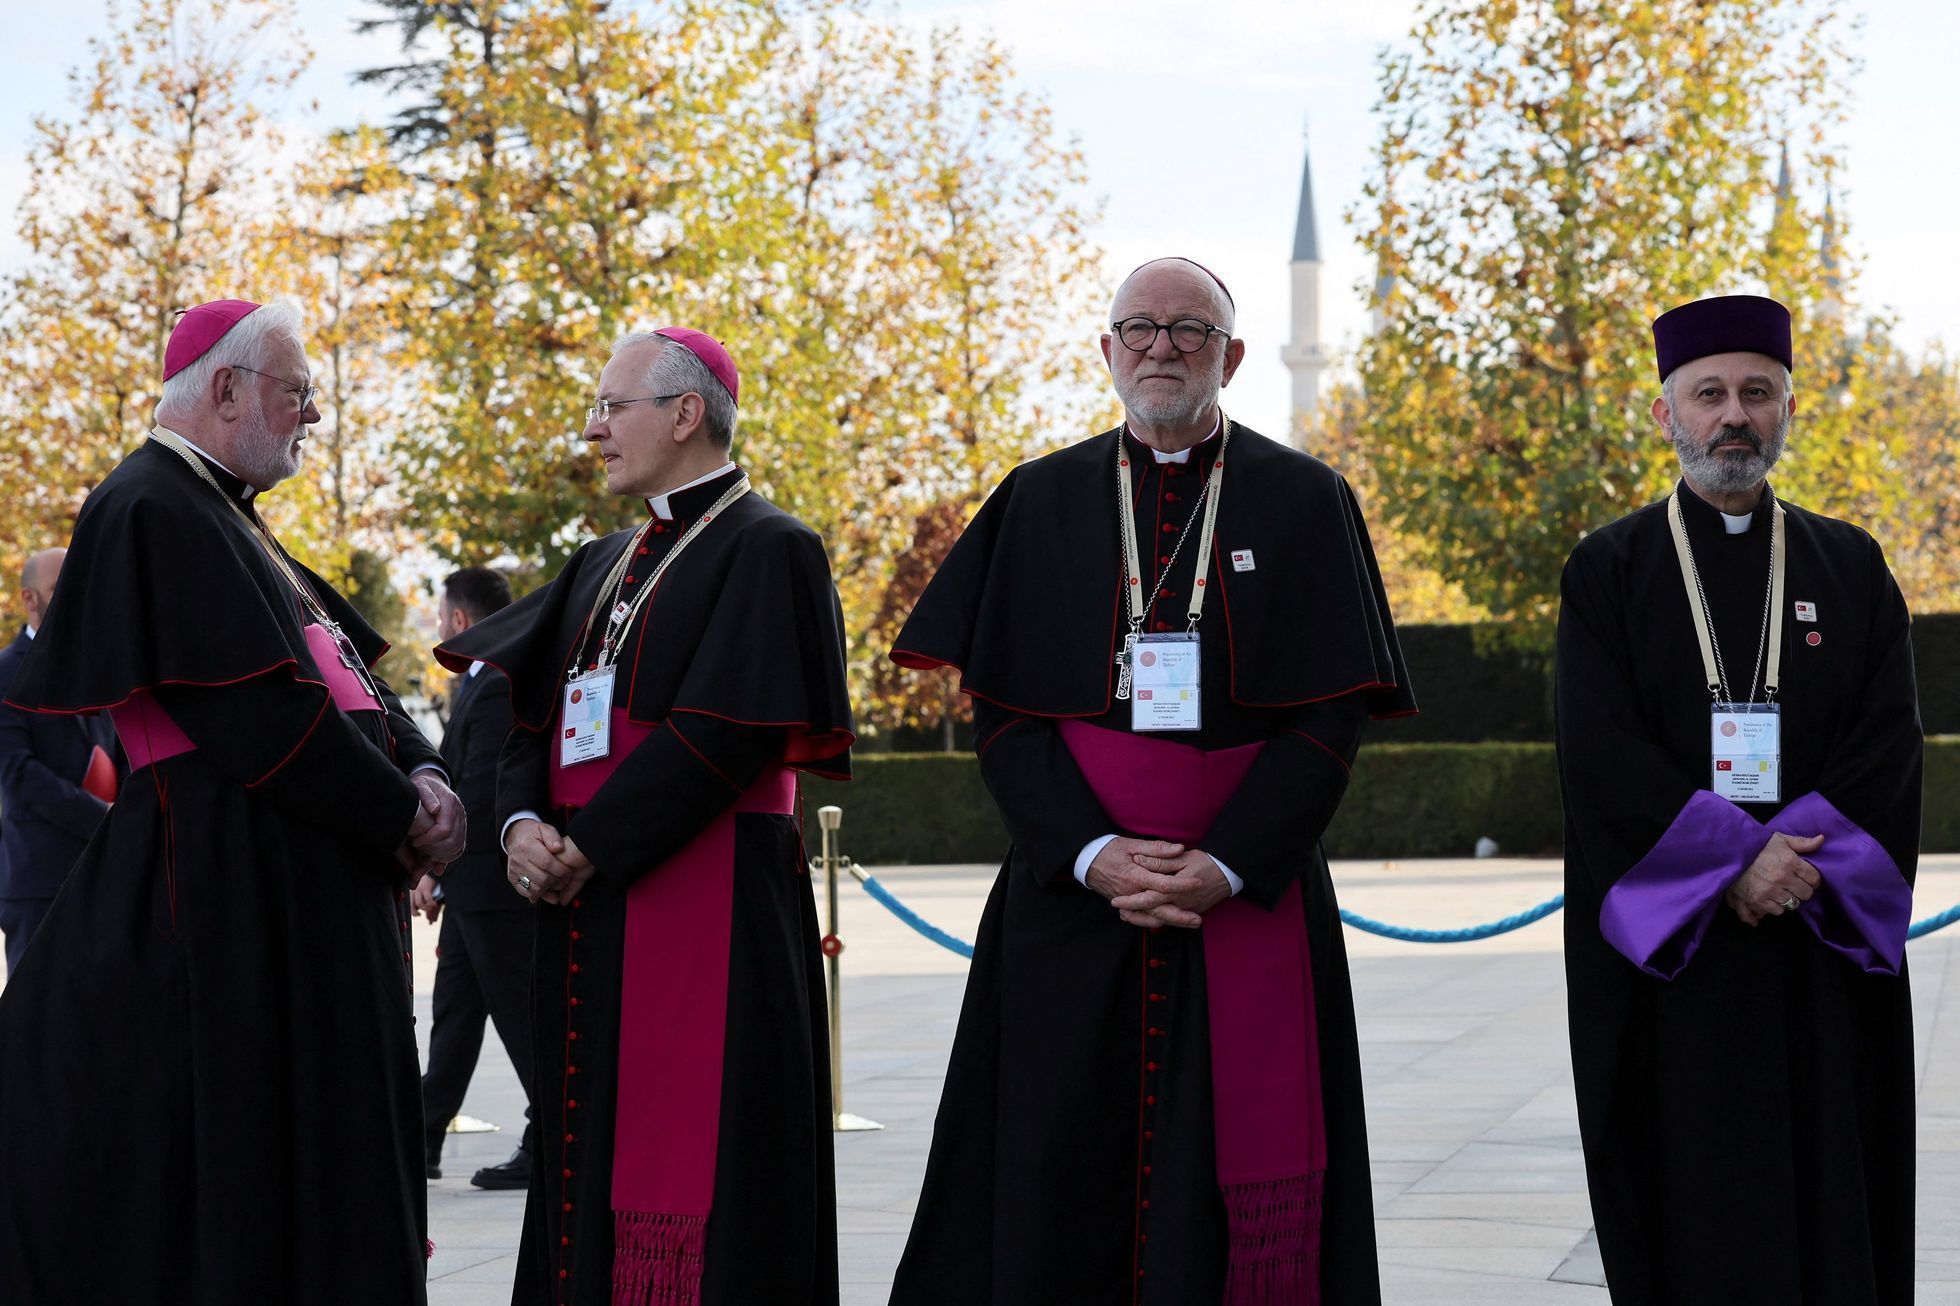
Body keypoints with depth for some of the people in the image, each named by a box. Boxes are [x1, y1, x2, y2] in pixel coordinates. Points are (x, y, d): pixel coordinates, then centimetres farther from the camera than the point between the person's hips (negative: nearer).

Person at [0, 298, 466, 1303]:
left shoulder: (221, 515, 18)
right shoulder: (155, 511, -14)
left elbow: (342, 672, 15)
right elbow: (263, 711, -20)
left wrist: (422, 775, -4)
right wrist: (400, 815, -12)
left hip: (312, 897, 10)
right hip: (235, 887, -10)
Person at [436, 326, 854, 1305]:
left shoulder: (766, 551, -6)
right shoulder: (607, 563, 18)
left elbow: (721, 734, -16)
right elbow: (532, 713, 14)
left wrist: (588, 847, -15)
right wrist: (523, 823, -5)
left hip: (706, 908, -8)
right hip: (587, 917, 8)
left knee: (687, 1170, -6)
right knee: (591, 1157, 10)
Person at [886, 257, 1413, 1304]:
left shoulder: (1303, 501, 4)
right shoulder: (1040, 502, 8)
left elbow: (1332, 714, -2)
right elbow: (999, 709, 3)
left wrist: (1226, 866, -13)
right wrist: (1091, 853, -11)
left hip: (1252, 895, -1)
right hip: (1071, 894, 1)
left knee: (1240, 1179, -1)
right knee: (1059, 1178, 2)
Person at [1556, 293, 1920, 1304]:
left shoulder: (1852, 569, 10)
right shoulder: (1609, 569, 4)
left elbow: (1887, 750, 0)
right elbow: (1600, 752, -7)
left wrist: (1790, 859, -16)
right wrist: (1733, 861, -16)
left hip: (1821, 947, 2)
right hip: (1665, 955, -2)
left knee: (1826, 1206, 2)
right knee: (1689, 1213, 0)